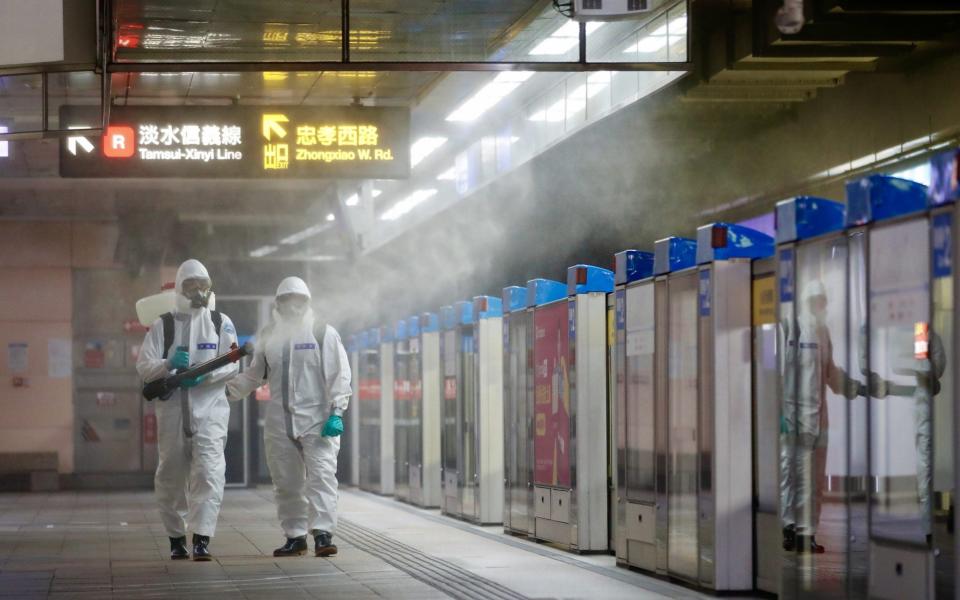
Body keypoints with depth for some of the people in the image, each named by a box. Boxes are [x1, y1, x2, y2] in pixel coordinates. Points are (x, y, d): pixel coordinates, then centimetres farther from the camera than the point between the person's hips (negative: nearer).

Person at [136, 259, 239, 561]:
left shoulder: (221, 323, 9)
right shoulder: (163, 325, 8)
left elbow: (232, 365, 0)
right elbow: (144, 366, 0)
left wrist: (205, 375, -17)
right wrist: (168, 365, -19)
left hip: (209, 409, -1)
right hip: (172, 408, 2)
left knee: (208, 471, -15)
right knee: (170, 476, 6)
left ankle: (202, 538, -18)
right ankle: (176, 537, 20)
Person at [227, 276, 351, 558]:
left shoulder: (323, 333, 0)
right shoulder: (268, 336, 12)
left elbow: (339, 375, -3)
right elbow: (254, 374, 21)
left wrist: (336, 412, -13)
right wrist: (226, 389, 7)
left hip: (318, 420, -4)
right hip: (280, 421, 4)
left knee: (321, 476, -13)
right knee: (286, 482, 6)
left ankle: (323, 534, -16)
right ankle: (295, 537, 14)